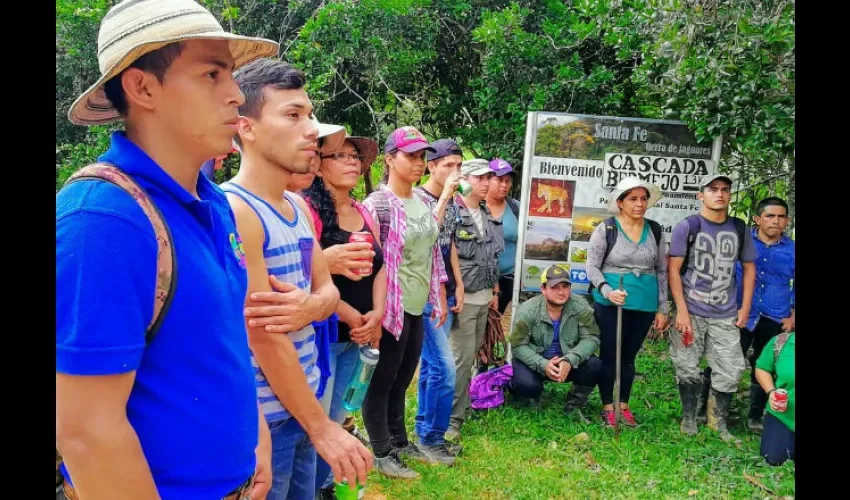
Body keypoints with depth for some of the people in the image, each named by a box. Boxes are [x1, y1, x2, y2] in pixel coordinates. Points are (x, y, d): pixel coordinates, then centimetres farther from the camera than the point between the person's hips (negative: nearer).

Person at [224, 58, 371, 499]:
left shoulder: (299, 207, 7)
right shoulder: (231, 210, -20)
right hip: (260, 418, -8)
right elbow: (263, 336, -21)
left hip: (301, 405, 8)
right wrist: (322, 428, -15)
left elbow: (329, 289, 9)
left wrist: (312, 306, -17)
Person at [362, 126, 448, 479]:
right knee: (382, 381, 7)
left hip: (417, 306, 7)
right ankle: (381, 454, 21)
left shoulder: (423, 203, 9)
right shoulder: (377, 204, -14)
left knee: (401, 379, 19)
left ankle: (400, 442, 34)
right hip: (392, 307, -7)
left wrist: (440, 297, 15)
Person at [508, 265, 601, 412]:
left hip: (568, 363, 2)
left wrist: (569, 360, -34)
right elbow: (518, 346, -16)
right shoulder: (527, 310, -18)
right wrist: (543, 365, -32)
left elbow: (591, 338, -17)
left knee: (595, 367, -24)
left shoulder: (580, 306, -14)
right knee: (526, 384, -33)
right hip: (535, 362, -2)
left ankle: (575, 404, 4)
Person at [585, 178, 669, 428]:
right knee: (608, 355, 5)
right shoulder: (606, 229, -7)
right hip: (611, 303, -3)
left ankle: (623, 406, 27)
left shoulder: (655, 230, 5)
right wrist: (607, 291, -22)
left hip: (645, 305, 4)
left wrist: (662, 308, 9)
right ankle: (607, 407, 18)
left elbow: (662, 271, 10)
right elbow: (592, 267, -6)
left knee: (629, 356, 15)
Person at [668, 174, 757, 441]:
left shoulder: (740, 229, 6)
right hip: (691, 312, -3)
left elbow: (749, 268, 15)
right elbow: (673, 269, -6)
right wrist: (681, 310, -12)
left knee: (730, 371, 5)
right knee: (688, 369, 6)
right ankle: (688, 417, 25)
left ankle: (719, 421, 24)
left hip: (726, 315, 3)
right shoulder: (687, 226, -5)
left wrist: (745, 308, 9)